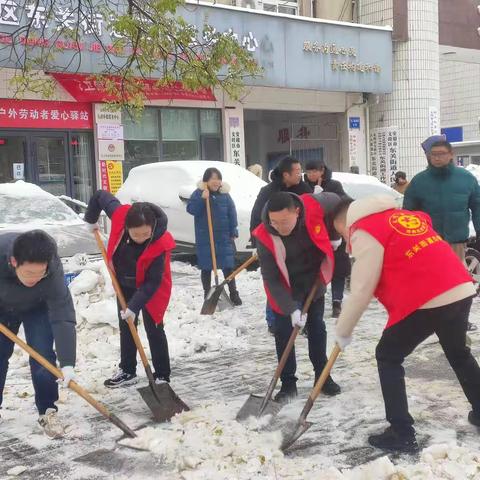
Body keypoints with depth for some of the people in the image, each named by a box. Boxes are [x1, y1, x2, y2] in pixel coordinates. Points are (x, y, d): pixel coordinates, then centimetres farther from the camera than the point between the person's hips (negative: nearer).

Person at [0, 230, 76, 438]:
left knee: (42, 356, -11)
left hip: (37, 308, -2)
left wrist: (67, 363, -47)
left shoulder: (53, 270, -42)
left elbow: (63, 317, -42)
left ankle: (47, 412, 4)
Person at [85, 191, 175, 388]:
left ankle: (162, 376, 9)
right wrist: (91, 220, 3)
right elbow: (101, 196, -10)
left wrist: (134, 306, -34)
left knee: (154, 330, -2)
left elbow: (152, 282, -30)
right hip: (125, 284, 5)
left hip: (150, 288, -5)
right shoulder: (120, 215, -29)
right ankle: (127, 371, 29)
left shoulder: (160, 245, -36)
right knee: (126, 328, 15)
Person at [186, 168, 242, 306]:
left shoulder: (225, 194, 4)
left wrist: (233, 233, 2)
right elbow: (191, 209, -11)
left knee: (228, 266, 3)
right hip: (204, 239, -1)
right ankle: (207, 295, 17)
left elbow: (232, 214, 6)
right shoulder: (198, 193, -1)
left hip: (224, 237, 1)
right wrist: (202, 199, -24)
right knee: (206, 268, 6)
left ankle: (233, 293, 14)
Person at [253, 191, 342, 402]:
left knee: (316, 327, 15)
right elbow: (271, 279, -27)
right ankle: (288, 383, 11)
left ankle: (322, 375, 30)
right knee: (283, 333, -4)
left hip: (314, 280, 2)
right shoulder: (264, 236, -32)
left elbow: (336, 201, -5)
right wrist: (291, 308, -33)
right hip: (285, 289, -2)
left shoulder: (315, 207, -30)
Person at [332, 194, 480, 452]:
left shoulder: (363, 230, -3)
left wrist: (342, 330, 6)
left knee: (388, 357, 9)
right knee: (458, 353, 30)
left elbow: (362, 289, -5)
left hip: (426, 301, -8)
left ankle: (402, 434, 7)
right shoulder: (401, 215, 22)